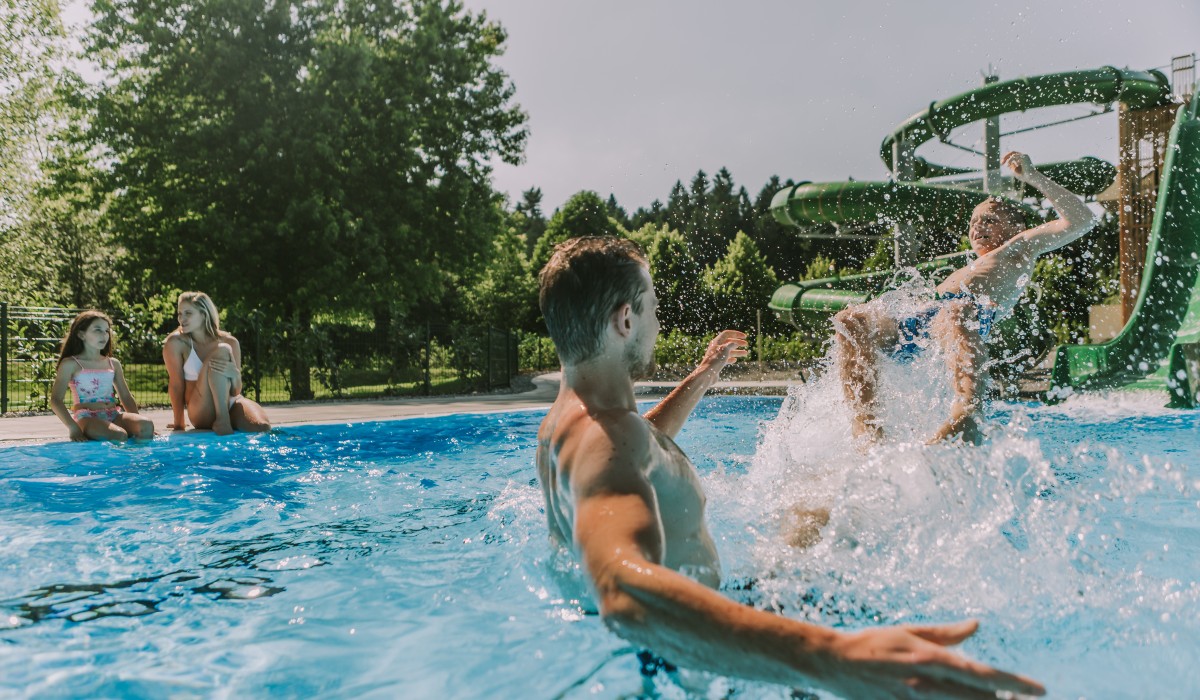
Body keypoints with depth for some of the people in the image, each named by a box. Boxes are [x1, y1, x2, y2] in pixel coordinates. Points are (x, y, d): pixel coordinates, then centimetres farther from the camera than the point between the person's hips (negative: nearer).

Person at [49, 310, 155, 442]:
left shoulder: (113, 364, 18)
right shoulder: (71, 364, 3)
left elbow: (126, 397, 21)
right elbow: (55, 400, -4)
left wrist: (137, 422, 6)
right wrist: (73, 428, -17)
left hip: (114, 415, 5)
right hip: (88, 418, -5)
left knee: (147, 425, -26)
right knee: (119, 436, -35)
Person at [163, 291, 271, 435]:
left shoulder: (230, 342, 0)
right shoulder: (176, 342, -5)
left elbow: (236, 391, -1)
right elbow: (176, 384, -6)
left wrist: (235, 373, -23)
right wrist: (179, 424, -7)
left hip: (231, 404, 3)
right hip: (202, 414, -3)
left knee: (262, 427, -30)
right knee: (222, 351, -24)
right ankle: (222, 419, -26)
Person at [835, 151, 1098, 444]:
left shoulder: (1021, 246, 32)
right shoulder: (964, 271, 48)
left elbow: (1082, 220, 21)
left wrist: (1033, 177, 18)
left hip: (977, 312, -6)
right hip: (918, 322, 7)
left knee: (954, 313, -45)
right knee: (851, 319, -21)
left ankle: (967, 413, -64)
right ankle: (864, 418, -37)